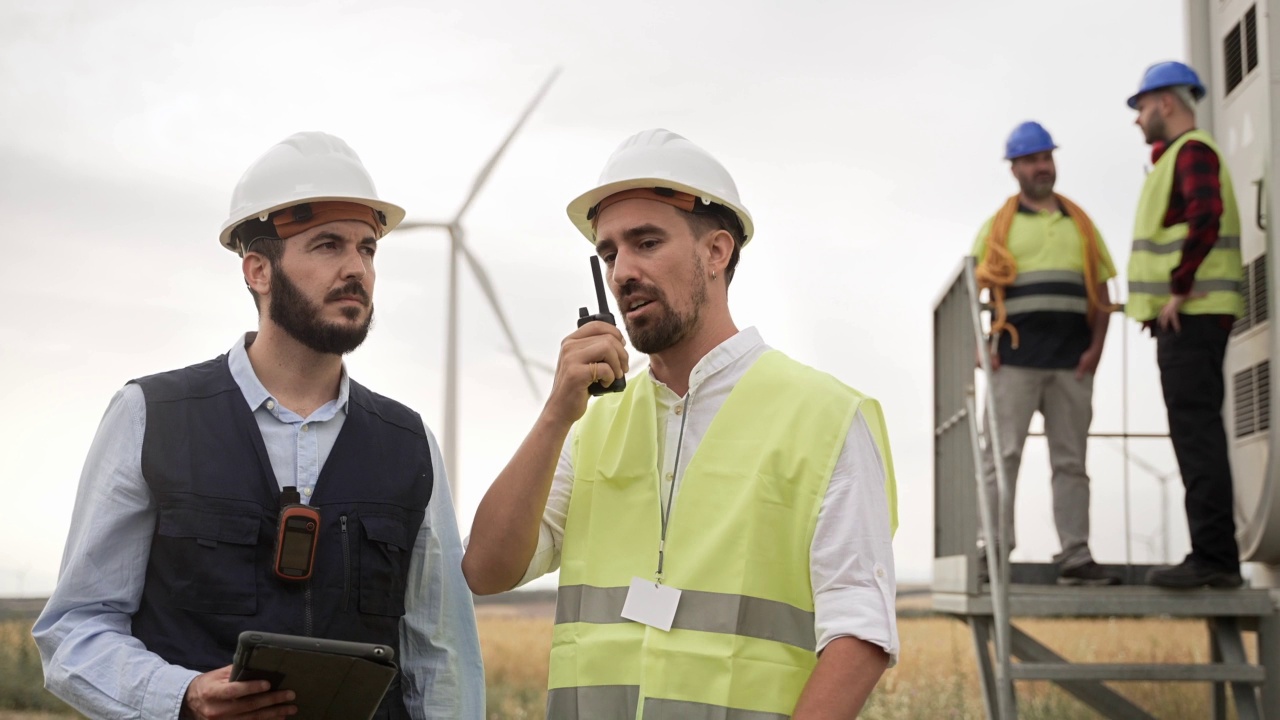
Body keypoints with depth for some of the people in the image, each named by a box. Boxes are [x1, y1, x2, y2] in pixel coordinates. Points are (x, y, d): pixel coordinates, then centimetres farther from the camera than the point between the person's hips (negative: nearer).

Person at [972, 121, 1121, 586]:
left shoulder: (1080, 224, 17)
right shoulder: (998, 225, 9)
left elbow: (1100, 291, 14)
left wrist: (1096, 347, 1)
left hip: (1072, 360, 3)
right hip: (1015, 358, -3)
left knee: (1071, 460, 5)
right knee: (1002, 455, -5)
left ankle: (1075, 557, 7)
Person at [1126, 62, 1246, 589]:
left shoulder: (1193, 151, -7)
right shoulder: (1176, 156, 25)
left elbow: (1205, 216, -23)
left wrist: (1178, 289, -20)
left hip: (1190, 314, -11)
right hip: (1185, 319, 11)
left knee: (1197, 431, -13)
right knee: (1198, 432, 9)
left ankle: (1212, 556, -15)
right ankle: (1216, 558, 12)